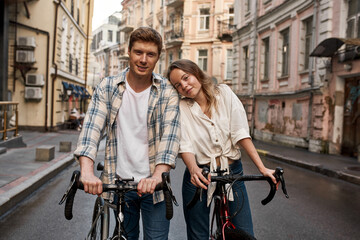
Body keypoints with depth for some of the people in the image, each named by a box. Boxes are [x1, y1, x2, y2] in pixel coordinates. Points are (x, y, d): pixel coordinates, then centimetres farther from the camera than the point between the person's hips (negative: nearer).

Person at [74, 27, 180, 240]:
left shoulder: (168, 92, -5)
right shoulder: (107, 88, -1)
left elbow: (170, 135, -17)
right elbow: (92, 128, -13)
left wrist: (156, 176, -32)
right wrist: (87, 172, -28)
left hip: (153, 184, -1)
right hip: (119, 182, 1)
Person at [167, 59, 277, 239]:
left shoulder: (224, 93, 0)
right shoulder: (181, 108, -1)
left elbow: (241, 133, -5)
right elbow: (185, 146, -12)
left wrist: (262, 168, -12)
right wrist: (193, 170, -33)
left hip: (232, 172, 1)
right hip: (199, 176, 0)